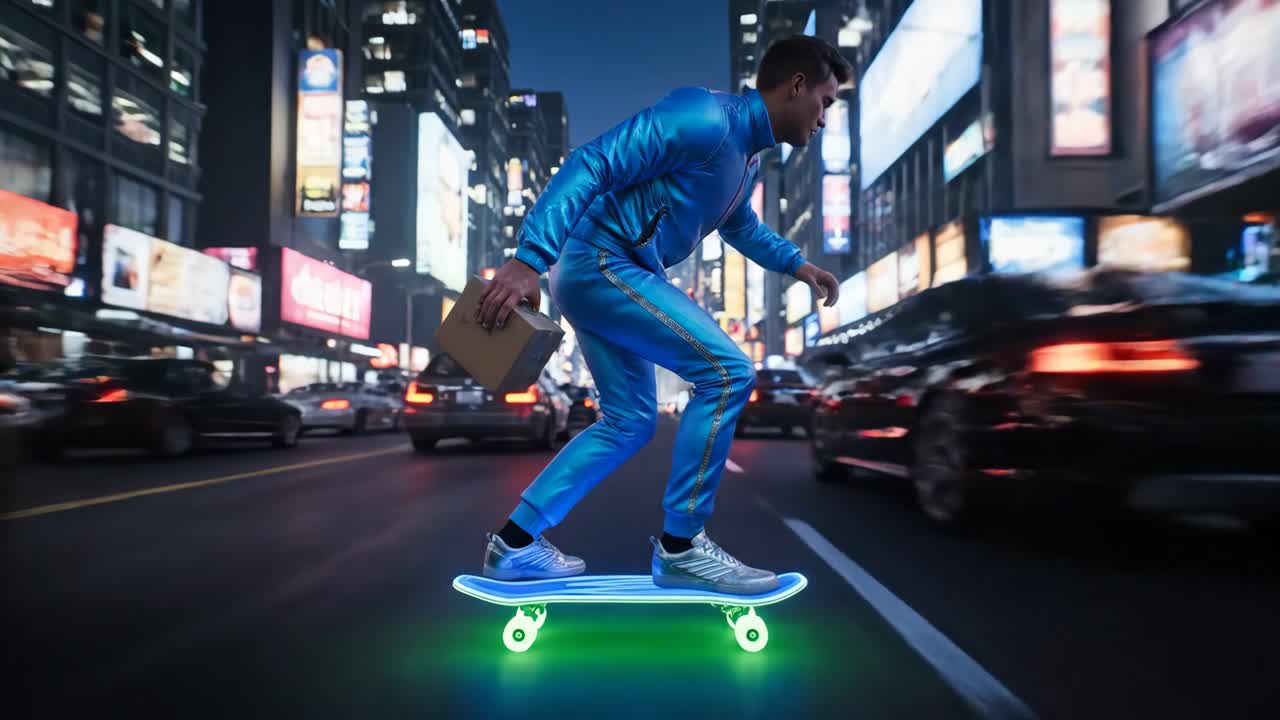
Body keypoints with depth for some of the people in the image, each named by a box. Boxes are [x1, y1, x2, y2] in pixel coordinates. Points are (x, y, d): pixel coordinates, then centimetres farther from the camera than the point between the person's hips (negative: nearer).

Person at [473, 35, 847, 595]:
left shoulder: (747, 152, 17)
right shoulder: (705, 119, -15)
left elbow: (740, 225, 38)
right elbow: (593, 165, -22)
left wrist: (795, 264, 29)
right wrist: (528, 260, -31)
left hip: (607, 275, 11)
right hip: (600, 263, -11)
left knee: (628, 423, 14)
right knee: (727, 372, -14)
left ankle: (514, 545, 20)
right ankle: (680, 547, -4)